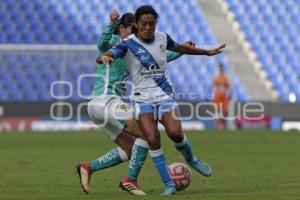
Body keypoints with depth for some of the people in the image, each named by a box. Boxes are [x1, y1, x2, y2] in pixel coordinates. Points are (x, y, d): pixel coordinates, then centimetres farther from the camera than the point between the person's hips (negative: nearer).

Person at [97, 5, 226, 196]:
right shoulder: (128, 44, -10)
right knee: (152, 139, -18)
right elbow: (102, 57, -24)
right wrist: (104, 58, -49)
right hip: (143, 98, -2)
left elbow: (181, 48, 23)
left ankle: (191, 159, 11)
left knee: (175, 133, -21)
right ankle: (168, 184, -5)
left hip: (165, 95, 2)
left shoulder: (162, 38, 2)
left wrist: (208, 52, 32)